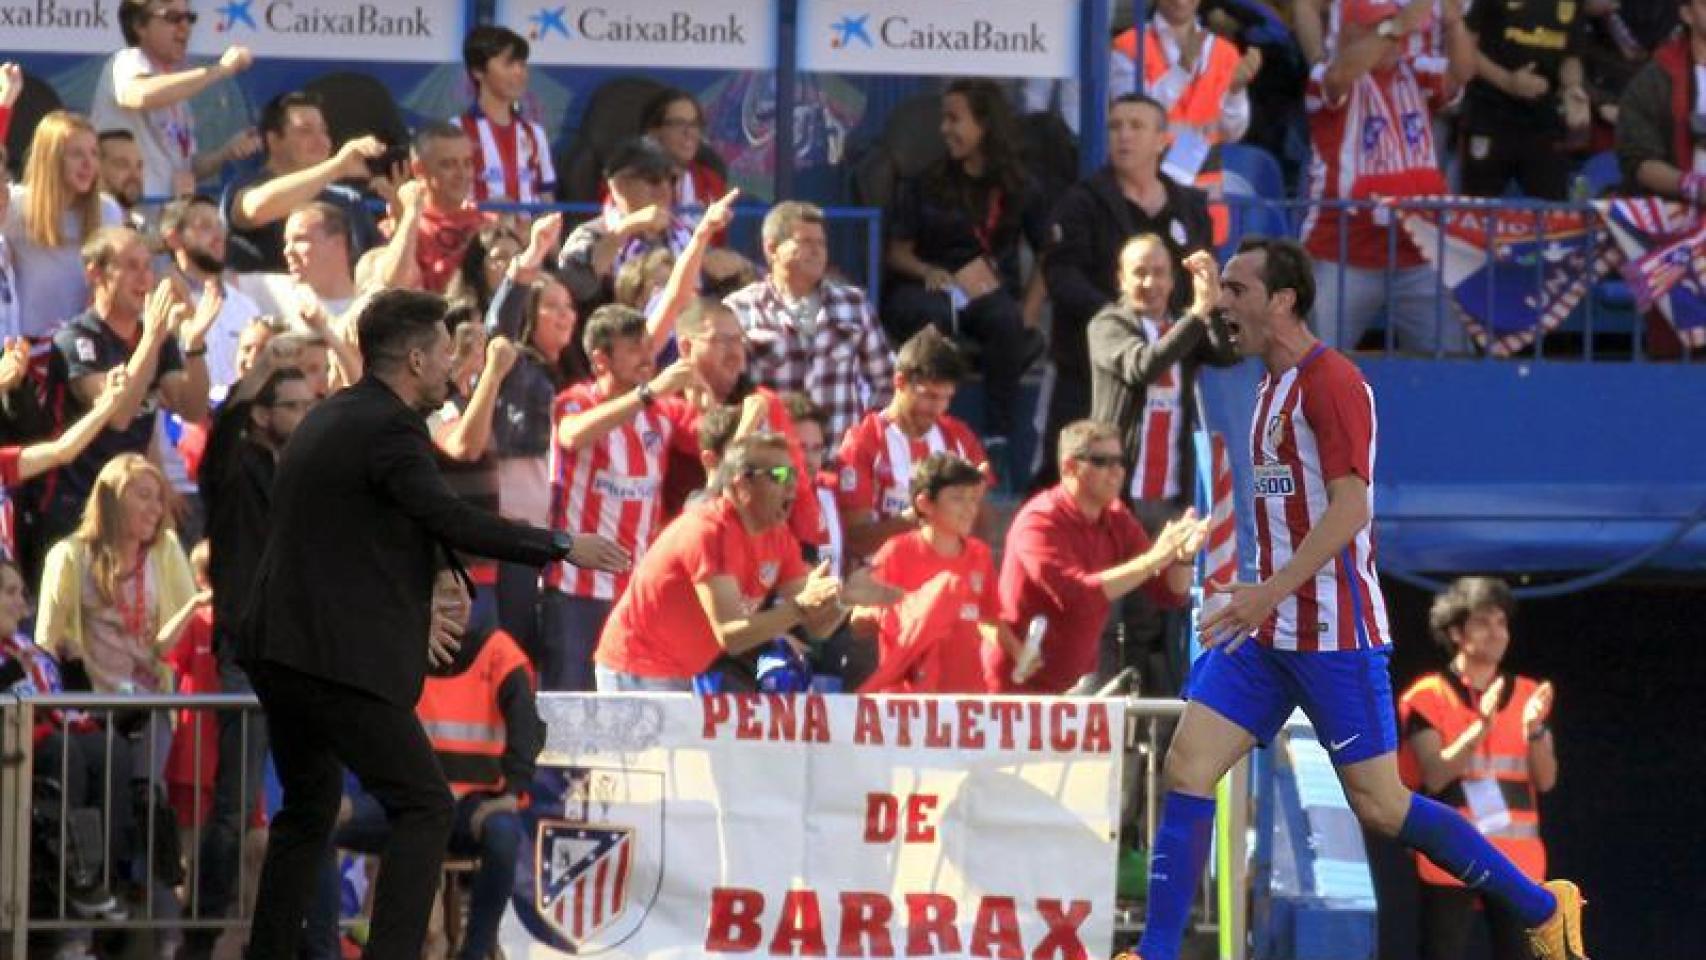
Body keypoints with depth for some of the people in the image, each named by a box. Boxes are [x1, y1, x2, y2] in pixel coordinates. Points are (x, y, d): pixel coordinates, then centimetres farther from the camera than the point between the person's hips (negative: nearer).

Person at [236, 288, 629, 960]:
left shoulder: (329, 420, 17)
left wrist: (406, 615, 34)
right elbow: (453, 523, -20)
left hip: (280, 650, 10)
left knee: (308, 809, 21)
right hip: (341, 660, -10)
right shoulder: (389, 429, -13)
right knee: (423, 806, -5)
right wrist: (563, 546, -12)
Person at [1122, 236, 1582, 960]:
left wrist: (1272, 591, -28)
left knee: (1380, 806, -4)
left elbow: (1349, 509, -21)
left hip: (1335, 631, -9)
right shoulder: (1274, 385, 16)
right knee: (1186, 769, -5)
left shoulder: (1331, 381, -13)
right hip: (1266, 630, 9)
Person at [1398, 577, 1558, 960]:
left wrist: (1534, 730, -14)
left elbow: (1546, 779, 5)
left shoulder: (1528, 696, 12)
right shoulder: (1430, 697, 0)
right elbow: (1435, 774, -11)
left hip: (1518, 860, 3)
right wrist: (1481, 728, -23)